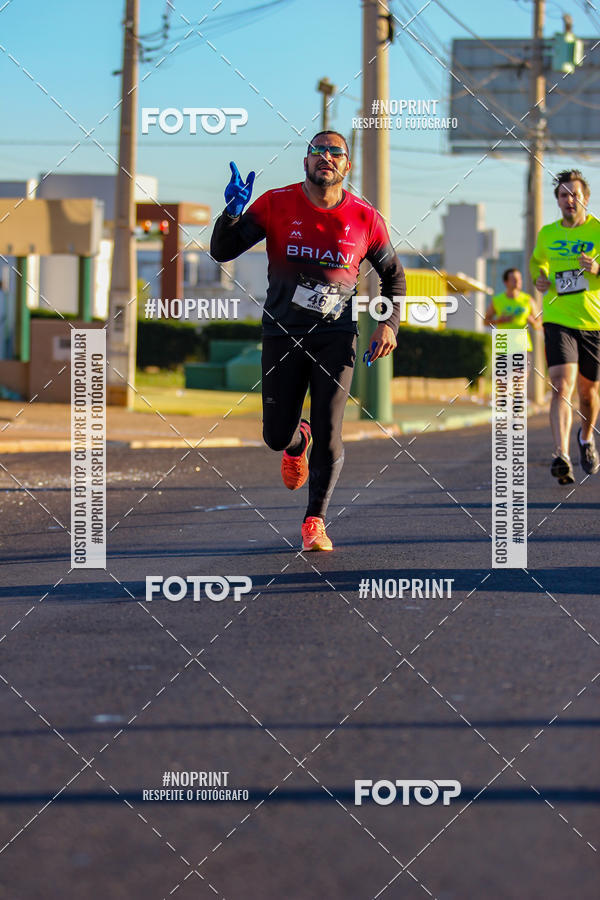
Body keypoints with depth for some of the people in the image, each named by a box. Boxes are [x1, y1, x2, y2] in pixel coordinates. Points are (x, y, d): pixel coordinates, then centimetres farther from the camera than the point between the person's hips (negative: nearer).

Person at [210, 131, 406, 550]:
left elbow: (393, 275, 14)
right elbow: (222, 251, -5)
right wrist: (233, 212, -23)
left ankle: (315, 521, 8)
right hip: (282, 334, 0)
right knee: (277, 436, 2)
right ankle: (298, 443, 41)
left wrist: (389, 323, 0)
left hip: (336, 337, 0)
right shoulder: (276, 204, -4)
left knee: (328, 437, -11)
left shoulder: (365, 219, -1)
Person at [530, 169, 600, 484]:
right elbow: (537, 261, 27)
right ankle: (561, 456, -28)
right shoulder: (547, 234, 7)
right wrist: (539, 279, 6)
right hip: (558, 321, 0)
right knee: (562, 385, -18)